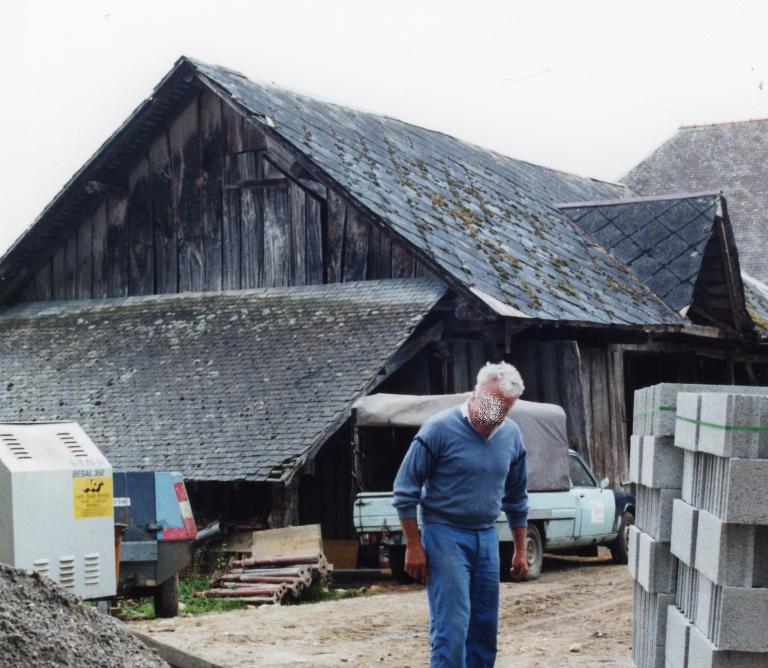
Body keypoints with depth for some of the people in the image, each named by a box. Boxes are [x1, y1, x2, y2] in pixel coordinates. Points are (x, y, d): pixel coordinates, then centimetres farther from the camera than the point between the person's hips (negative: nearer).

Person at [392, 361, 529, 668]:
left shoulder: (511, 435, 3)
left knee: (485, 628, 10)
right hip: (445, 536, -6)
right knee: (451, 628, -12)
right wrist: (414, 547, -10)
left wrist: (520, 550, 17)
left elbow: (516, 498, 16)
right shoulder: (439, 429, -14)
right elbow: (405, 492, -9)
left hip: (487, 538, 6)